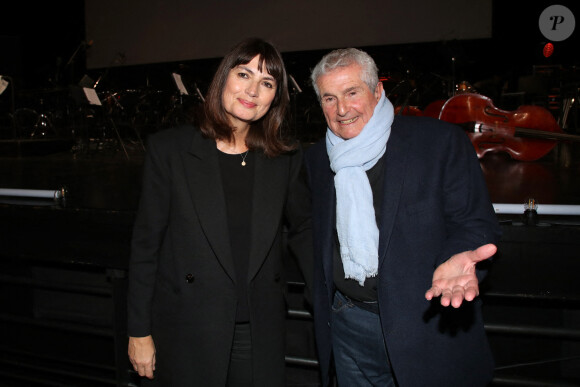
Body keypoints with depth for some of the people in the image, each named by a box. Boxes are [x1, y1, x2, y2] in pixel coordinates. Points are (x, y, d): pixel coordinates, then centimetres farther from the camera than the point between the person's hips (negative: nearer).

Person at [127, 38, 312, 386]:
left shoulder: (287, 159, 3)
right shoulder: (169, 149, -3)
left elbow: (302, 229, 14)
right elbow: (146, 243, -2)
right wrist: (139, 331, 0)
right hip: (187, 337, -1)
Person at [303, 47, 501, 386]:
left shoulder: (441, 141, -8)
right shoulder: (316, 159, 7)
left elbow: (476, 222, -9)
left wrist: (457, 259, -29)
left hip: (428, 323, -3)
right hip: (348, 324, 4)